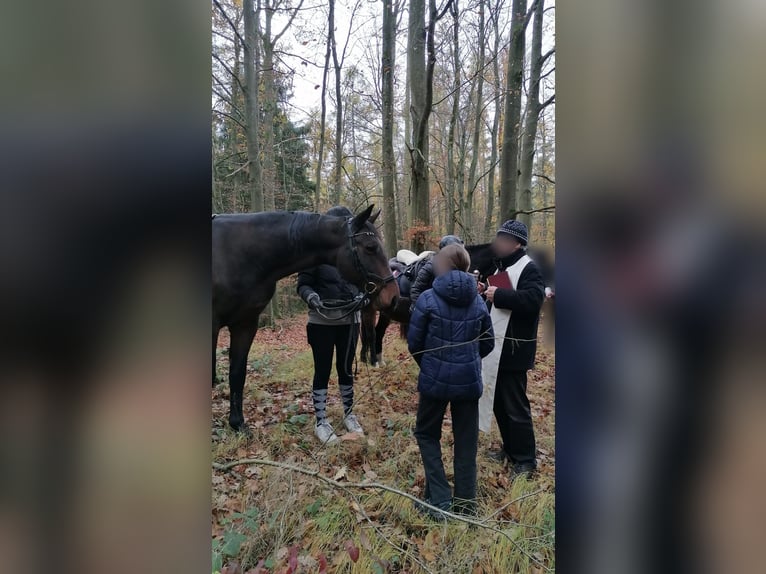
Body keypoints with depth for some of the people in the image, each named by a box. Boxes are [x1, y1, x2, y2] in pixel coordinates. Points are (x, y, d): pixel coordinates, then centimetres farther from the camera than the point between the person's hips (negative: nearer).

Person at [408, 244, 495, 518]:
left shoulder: (428, 299, -12)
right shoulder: (478, 301, -1)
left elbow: (414, 342, -6)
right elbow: (488, 344, 8)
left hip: (435, 378, -3)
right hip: (468, 380, 3)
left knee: (427, 434, 18)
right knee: (466, 441, 16)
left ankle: (440, 500, 13)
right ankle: (466, 502, 27)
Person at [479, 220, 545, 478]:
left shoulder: (529, 269, -12)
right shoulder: (501, 267, 17)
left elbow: (532, 300, -30)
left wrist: (498, 295, -26)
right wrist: (486, 294, 7)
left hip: (513, 350, -9)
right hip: (496, 348, 9)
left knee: (515, 406, -1)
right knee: (498, 402, 17)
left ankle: (525, 460, 14)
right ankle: (510, 449, 33)